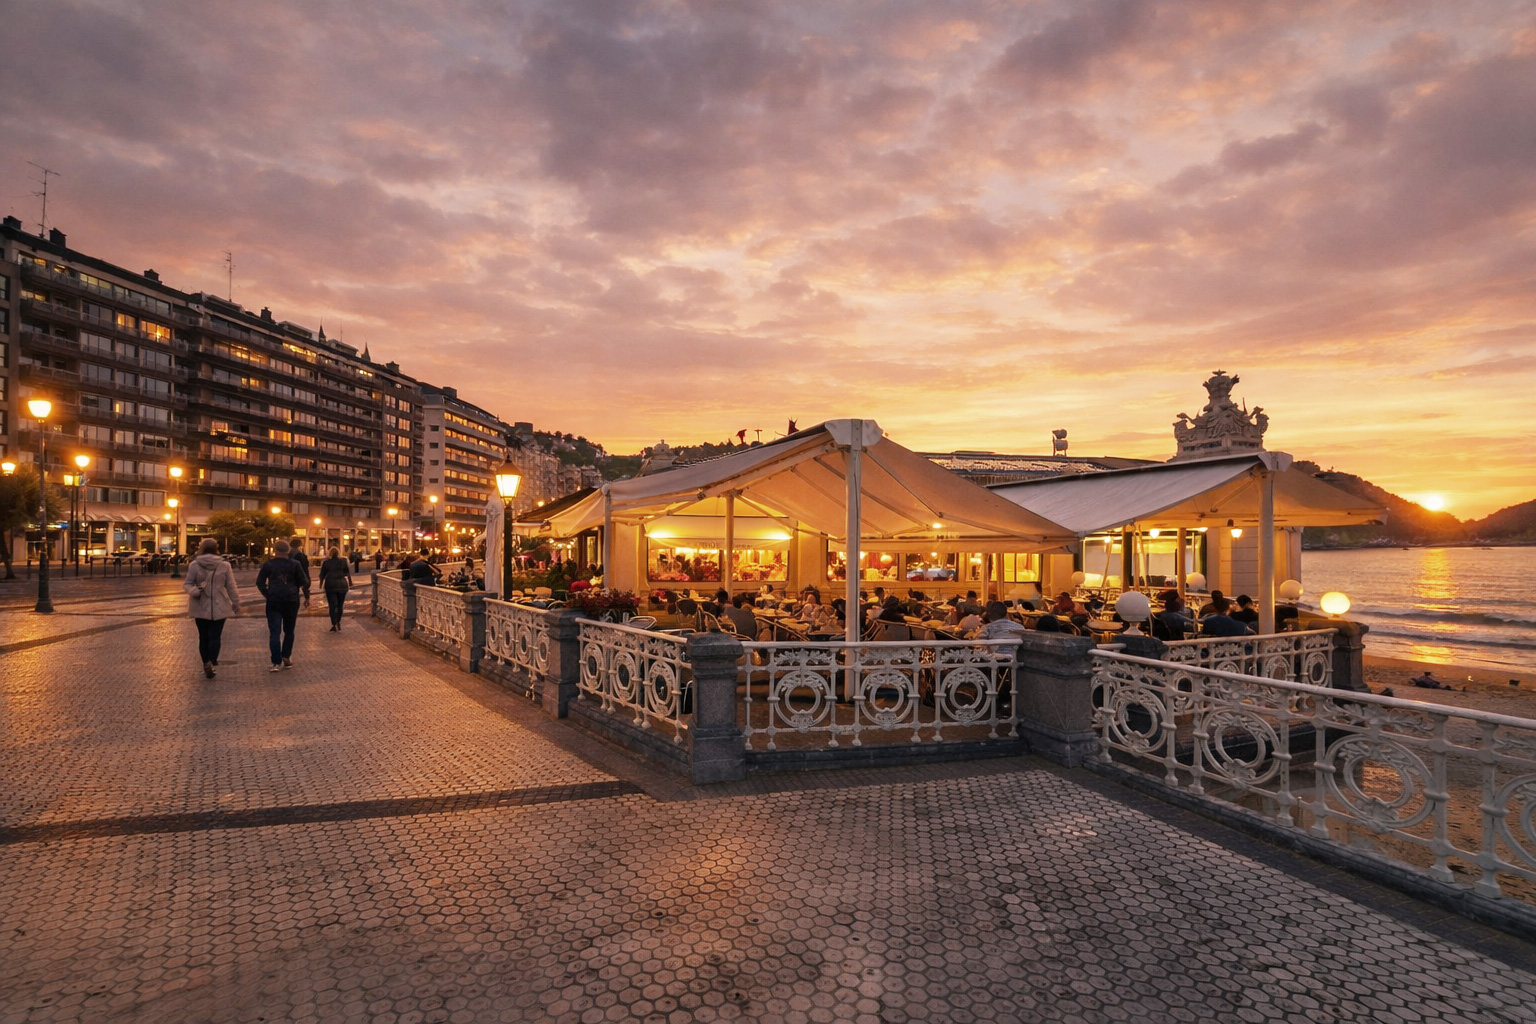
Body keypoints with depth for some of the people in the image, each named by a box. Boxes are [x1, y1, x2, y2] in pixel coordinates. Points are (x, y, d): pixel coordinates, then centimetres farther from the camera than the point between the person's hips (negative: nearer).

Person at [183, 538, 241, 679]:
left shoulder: (194, 565, -3)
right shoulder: (224, 565, -4)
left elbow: (187, 584, -5)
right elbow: (231, 587, 1)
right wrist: (236, 604, 9)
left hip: (200, 607, 1)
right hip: (219, 608, -1)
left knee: (203, 637, 12)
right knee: (215, 636, -1)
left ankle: (206, 664, 16)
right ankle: (212, 662, -18)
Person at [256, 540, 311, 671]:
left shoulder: (268, 564, 3)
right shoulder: (295, 564, 1)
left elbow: (259, 582, 2)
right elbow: (305, 582, 0)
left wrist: (267, 595, 7)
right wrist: (307, 597, 10)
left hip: (273, 601, 0)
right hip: (291, 601, 0)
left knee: (274, 632, 0)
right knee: (289, 631, 15)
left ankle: (277, 663, -7)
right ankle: (286, 657, 9)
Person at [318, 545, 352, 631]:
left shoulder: (326, 562, -1)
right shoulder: (344, 561, 0)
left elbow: (322, 574, 5)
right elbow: (348, 573, 2)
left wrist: (321, 584, 15)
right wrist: (350, 583, 8)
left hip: (330, 586, -1)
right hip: (342, 585, 1)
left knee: (332, 605, 0)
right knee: (340, 605, 12)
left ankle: (334, 624, -8)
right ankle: (338, 622, 18)